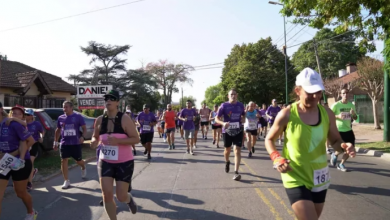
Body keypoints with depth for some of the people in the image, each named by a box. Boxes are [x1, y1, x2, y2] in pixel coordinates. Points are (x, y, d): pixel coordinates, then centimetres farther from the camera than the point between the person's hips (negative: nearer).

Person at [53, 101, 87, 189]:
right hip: (64, 143, 3)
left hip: (76, 143, -2)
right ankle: (66, 181, 6)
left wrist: (82, 136, -21)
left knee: (79, 160, 9)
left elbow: (84, 128, -4)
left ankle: (83, 168, 45)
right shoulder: (60, 118, 6)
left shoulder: (78, 117, -4)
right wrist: (55, 142, 14)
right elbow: (58, 130, 17)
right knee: (64, 161, -4)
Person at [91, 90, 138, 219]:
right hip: (105, 162, 3)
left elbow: (136, 139, -14)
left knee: (121, 197, 1)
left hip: (124, 163, -3)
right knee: (107, 195, -4)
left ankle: (129, 199, 39)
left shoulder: (125, 119, -13)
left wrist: (117, 141, -27)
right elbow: (95, 137, 16)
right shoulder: (100, 120, 0)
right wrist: (94, 142, -8)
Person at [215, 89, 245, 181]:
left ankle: (236, 172, -8)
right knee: (227, 150, 17)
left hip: (238, 131, 1)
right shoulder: (224, 105, -10)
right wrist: (223, 123, -29)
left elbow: (244, 115, 19)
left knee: (237, 151, -9)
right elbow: (217, 118, -9)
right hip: (227, 131, -1)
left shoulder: (241, 105, 0)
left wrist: (243, 119, -5)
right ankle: (227, 162, 49)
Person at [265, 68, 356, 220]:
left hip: (319, 178, 5)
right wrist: (276, 158, -20)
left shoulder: (327, 114, -5)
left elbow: (335, 141, 7)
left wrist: (344, 146, -17)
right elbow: (269, 140, -2)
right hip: (296, 178, -5)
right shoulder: (286, 115, -15)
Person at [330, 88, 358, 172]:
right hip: (339, 130, -5)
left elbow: (355, 118, 15)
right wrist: (338, 116, -25)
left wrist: (353, 114, -8)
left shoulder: (351, 105, 7)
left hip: (349, 130, 6)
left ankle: (341, 164, 20)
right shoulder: (336, 105, -11)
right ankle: (334, 155, 30)